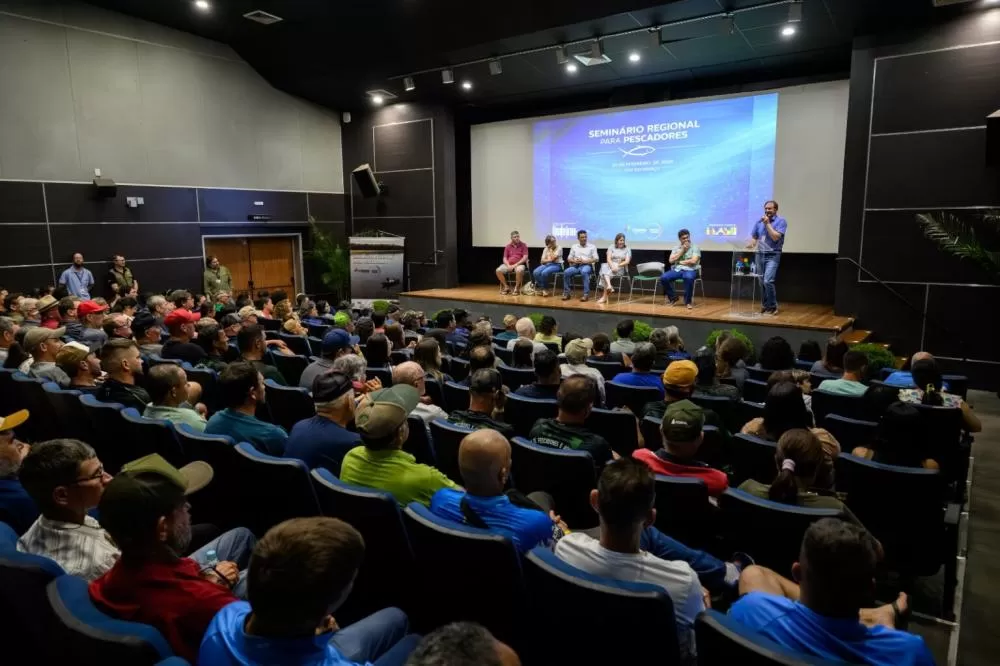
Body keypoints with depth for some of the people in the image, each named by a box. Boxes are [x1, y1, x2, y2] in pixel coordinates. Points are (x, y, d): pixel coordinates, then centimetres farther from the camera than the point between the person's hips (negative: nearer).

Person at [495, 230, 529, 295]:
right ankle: (506, 287, -7)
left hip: (519, 264, -3)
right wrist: (508, 266, -14)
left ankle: (517, 288, -19)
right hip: (509, 265, 3)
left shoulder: (523, 245, 0)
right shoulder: (507, 246, 9)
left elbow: (525, 258, -8)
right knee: (498, 270, -24)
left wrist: (515, 265, -17)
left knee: (519, 270, -40)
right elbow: (505, 259, 7)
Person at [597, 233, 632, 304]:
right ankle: (609, 287, -52)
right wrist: (612, 266, -22)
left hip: (621, 268, -2)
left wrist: (617, 266, -17)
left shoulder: (627, 249, 7)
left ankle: (604, 297, -33)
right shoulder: (612, 247, 9)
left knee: (608, 272, -32)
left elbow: (627, 261, -4)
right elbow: (608, 259, -3)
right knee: (604, 267, -35)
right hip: (611, 266, 2)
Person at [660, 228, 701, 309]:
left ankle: (687, 301, -22)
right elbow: (671, 260, -1)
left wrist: (680, 262, -4)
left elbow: (693, 261, -12)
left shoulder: (695, 247, 2)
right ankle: (673, 298, -3)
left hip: (690, 270, -4)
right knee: (663, 278, -23)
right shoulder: (676, 248, 14)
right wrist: (682, 250, -3)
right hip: (677, 269, 4)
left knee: (688, 278, -40)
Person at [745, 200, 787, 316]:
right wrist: (751, 245, -10)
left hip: (773, 255, -5)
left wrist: (767, 223, -14)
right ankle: (766, 305, 19)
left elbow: (775, 237, -16)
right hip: (760, 255, 5)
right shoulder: (759, 221, 10)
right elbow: (754, 237, 12)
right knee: (762, 283, 7)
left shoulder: (781, 221, -4)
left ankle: (773, 307, -5)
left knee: (768, 281, -18)